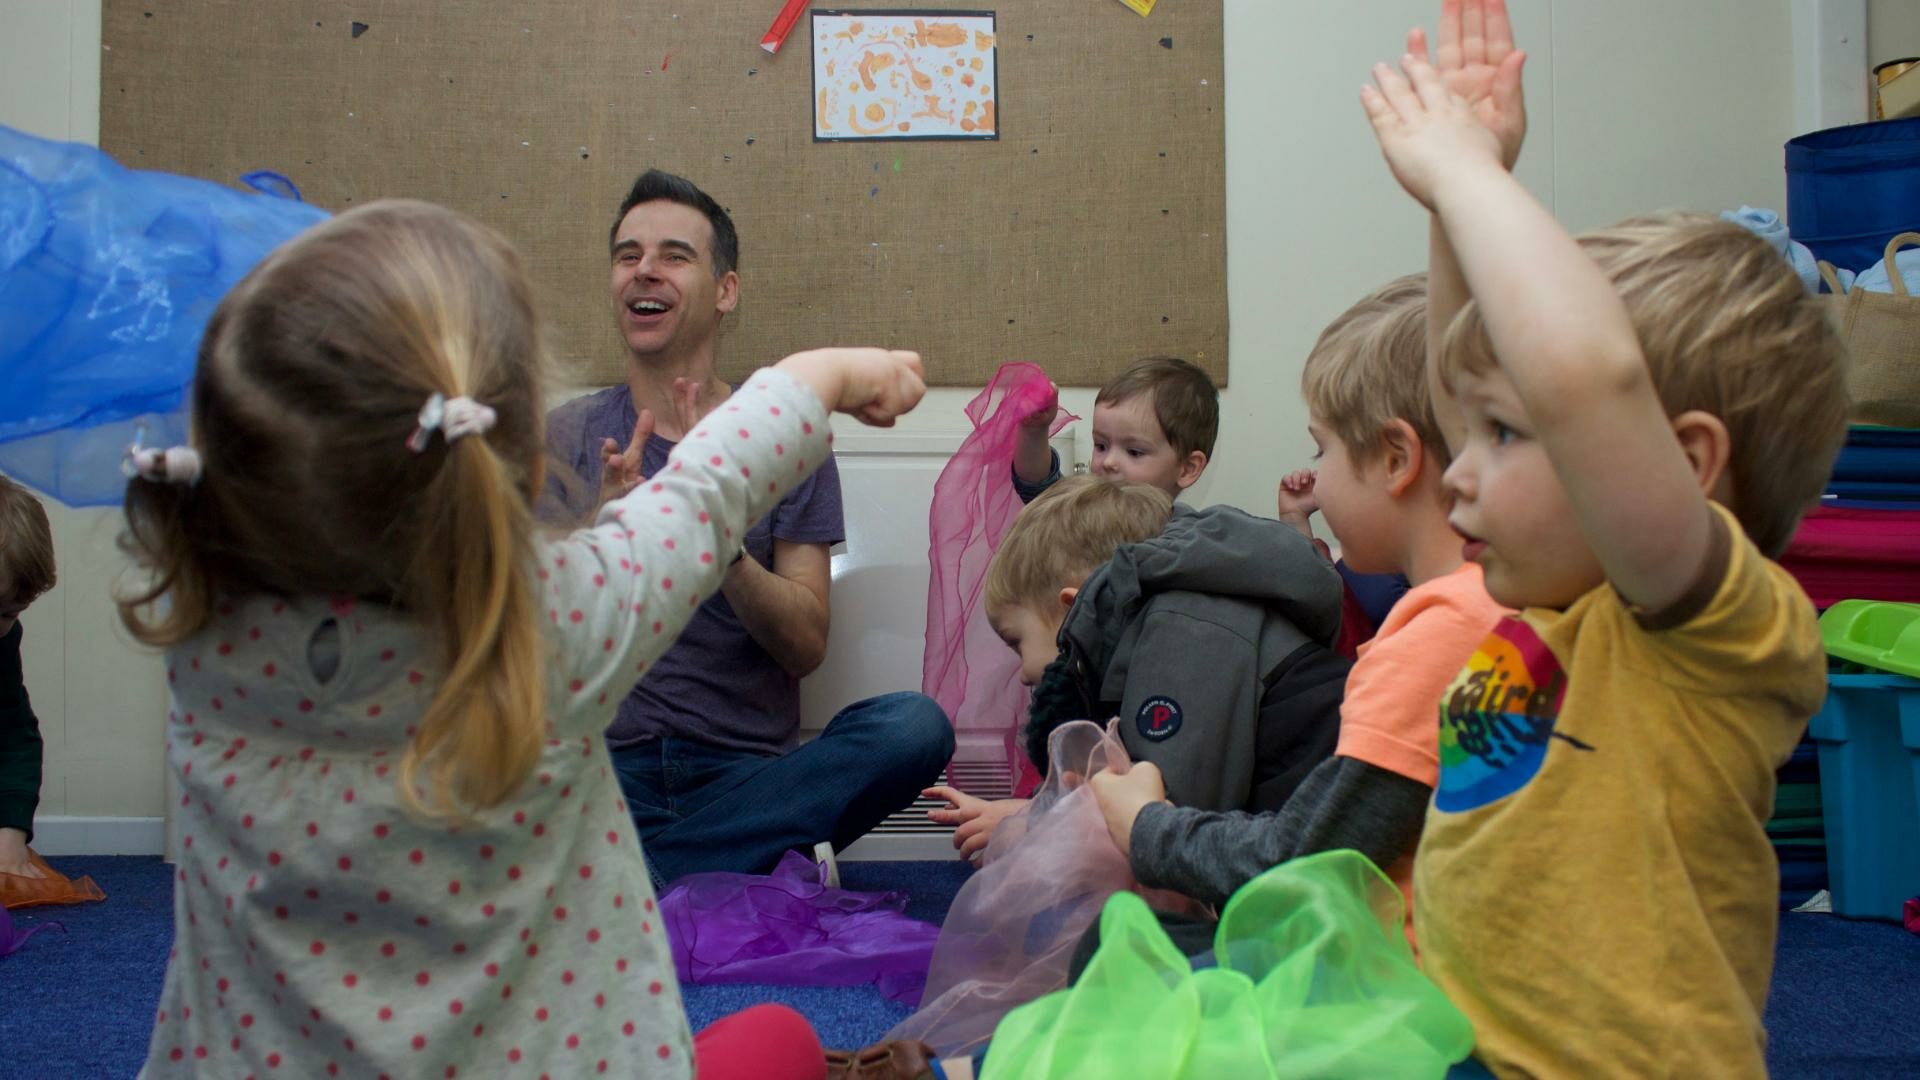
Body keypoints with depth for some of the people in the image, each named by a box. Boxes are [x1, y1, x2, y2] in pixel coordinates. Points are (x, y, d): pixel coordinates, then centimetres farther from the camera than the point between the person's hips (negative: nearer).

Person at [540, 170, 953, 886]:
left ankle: (637, 880, -22)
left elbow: (807, 647, -1)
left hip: (753, 768, 1)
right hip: (608, 764, -1)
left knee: (916, 725, -28)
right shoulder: (569, 437, 10)